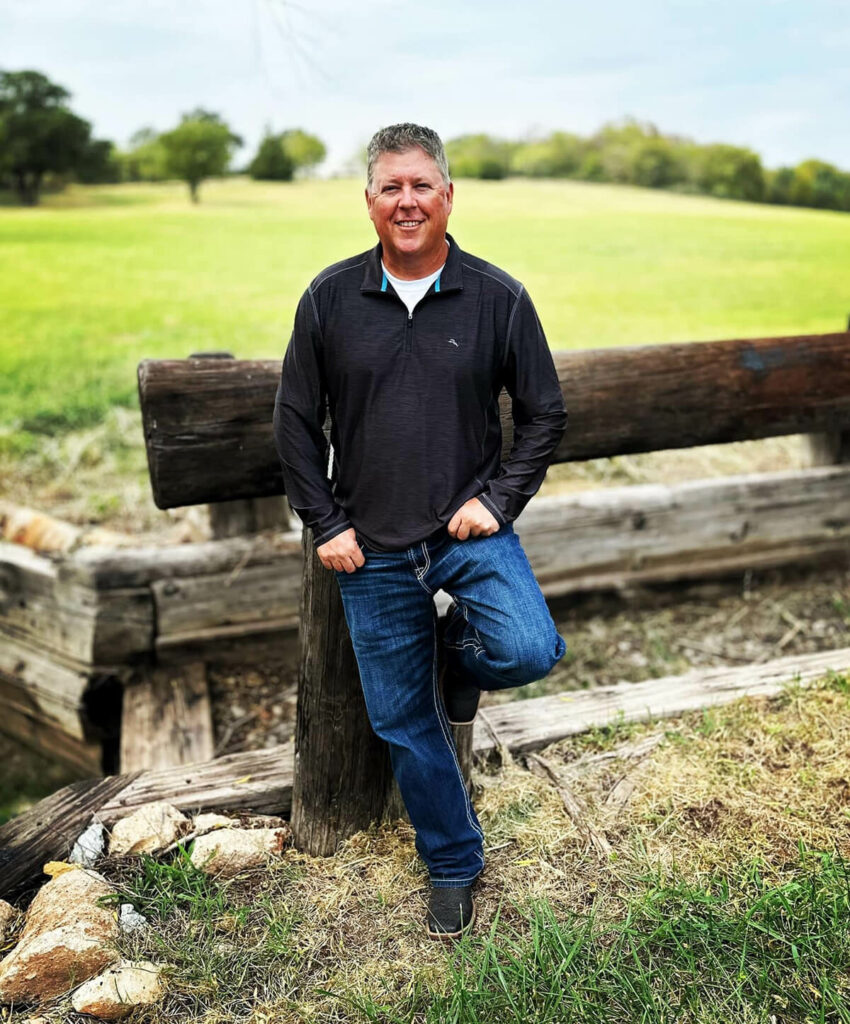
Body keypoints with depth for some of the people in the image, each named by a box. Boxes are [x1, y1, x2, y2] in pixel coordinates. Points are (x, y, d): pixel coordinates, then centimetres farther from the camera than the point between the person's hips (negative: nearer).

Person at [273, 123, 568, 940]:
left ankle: (458, 650, 11)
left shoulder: (497, 297, -3)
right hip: (371, 548, 1)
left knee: (528, 651, -27)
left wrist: (498, 503, -7)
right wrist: (325, 525, 0)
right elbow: (295, 421, 5)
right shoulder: (330, 298, -1)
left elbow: (544, 414, 4)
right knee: (403, 723, 8)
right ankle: (453, 866, 30)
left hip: (469, 531, -1)